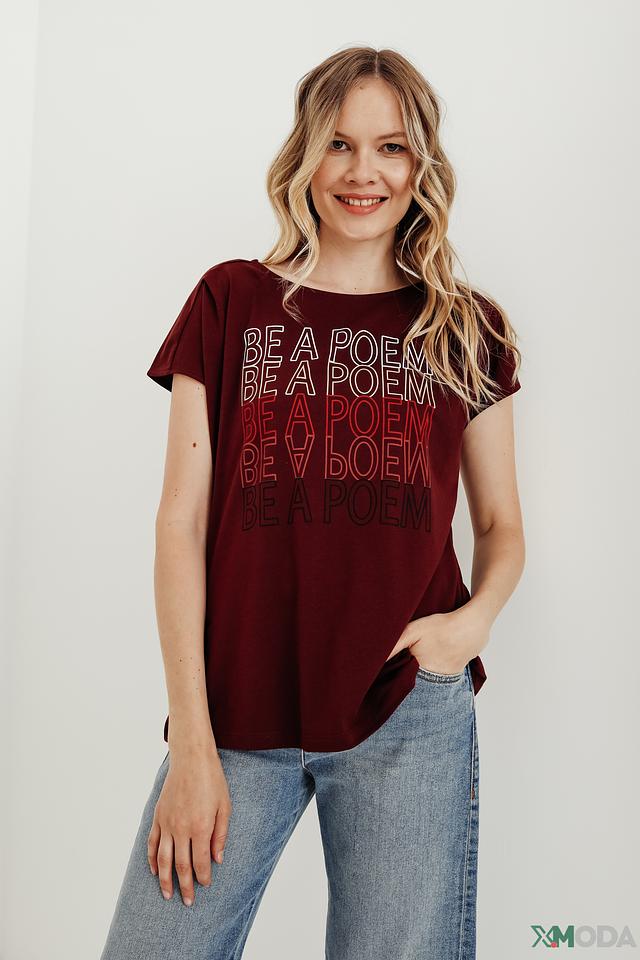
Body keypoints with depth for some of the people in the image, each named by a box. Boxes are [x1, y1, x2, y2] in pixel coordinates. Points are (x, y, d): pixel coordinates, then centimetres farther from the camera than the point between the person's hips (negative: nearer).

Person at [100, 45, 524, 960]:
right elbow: (181, 518, 1)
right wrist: (191, 743, -4)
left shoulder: (468, 331, 9)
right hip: (236, 716, 0)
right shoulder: (231, 303, 5)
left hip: (410, 719, 1)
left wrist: (475, 615, -9)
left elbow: (501, 522, 14)